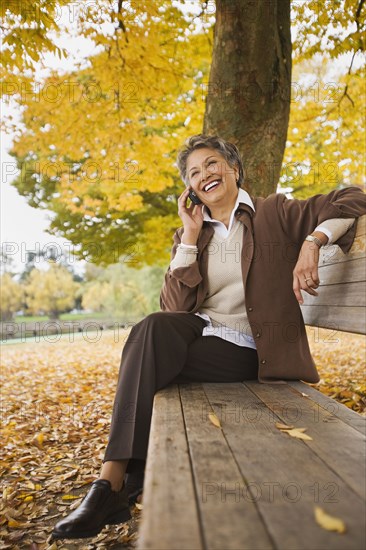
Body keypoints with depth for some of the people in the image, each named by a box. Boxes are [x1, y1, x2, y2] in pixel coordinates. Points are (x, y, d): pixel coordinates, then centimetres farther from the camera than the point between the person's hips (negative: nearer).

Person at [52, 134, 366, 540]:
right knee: (154, 327, -30)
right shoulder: (189, 235, 12)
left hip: (246, 351, -3)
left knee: (150, 351, -27)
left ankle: (114, 482, -18)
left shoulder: (275, 213, 4)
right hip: (198, 331, 4)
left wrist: (312, 242, -16)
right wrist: (190, 235, -4)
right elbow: (176, 307, -1)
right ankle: (111, 482, -25)